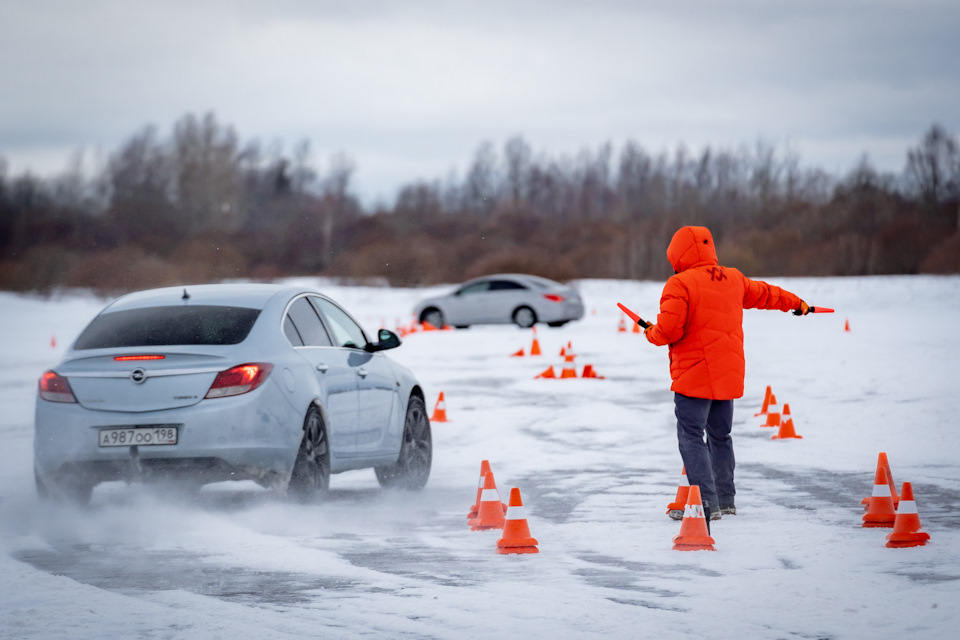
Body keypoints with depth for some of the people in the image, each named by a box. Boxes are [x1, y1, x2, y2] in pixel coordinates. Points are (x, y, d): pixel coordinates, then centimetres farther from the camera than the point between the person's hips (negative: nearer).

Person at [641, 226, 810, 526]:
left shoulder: (679, 284, -13)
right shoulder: (733, 279, 10)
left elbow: (669, 329, -20)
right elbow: (764, 294, 26)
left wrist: (651, 333, 3)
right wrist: (795, 303, 44)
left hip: (694, 376, -7)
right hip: (729, 374, 8)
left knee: (691, 437, -7)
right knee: (720, 436, 19)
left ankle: (706, 503, -17)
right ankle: (725, 499, 24)